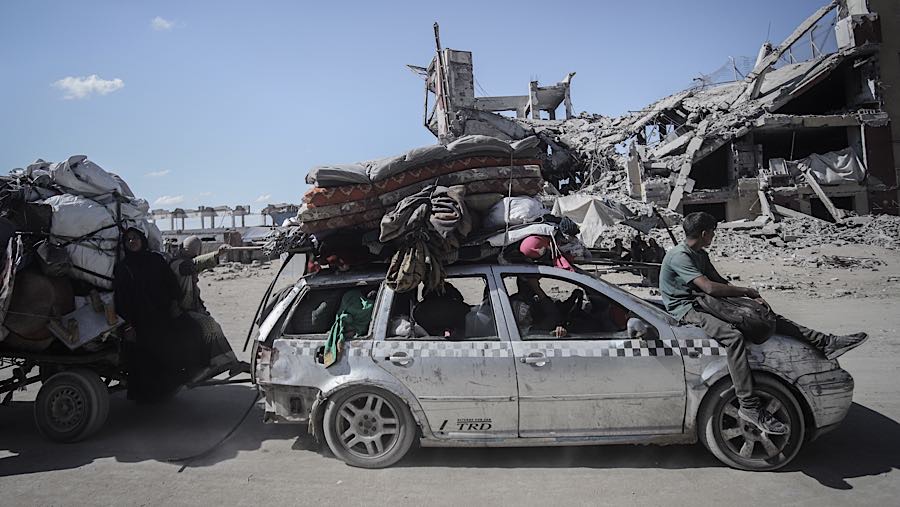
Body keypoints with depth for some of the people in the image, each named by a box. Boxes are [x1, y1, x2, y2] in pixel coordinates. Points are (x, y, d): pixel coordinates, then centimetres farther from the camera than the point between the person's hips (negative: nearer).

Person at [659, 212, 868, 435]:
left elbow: (720, 282, 17)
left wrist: (753, 299, 1)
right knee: (734, 337, -34)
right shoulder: (679, 256, -16)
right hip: (685, 310, -10)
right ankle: (749, 407, -36)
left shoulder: (700, 254, 17)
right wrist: (746, 291, -12)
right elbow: (709, 287, -25)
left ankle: (826, 343, 4)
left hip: (704, 303, 10)